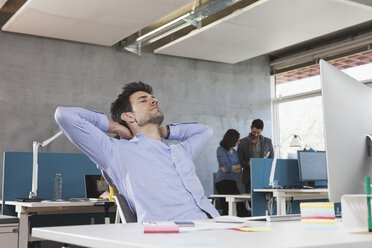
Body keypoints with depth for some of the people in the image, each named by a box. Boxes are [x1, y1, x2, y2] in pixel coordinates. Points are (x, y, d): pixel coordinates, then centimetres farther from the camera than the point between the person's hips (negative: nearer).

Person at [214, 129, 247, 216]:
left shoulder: (234, 152, 18)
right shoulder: (221, 149, -3)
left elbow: (239, 170, 10)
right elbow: (228, 166, -13)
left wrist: (227, 169, -7)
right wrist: (237, 166, 4)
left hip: (232, 181, 7)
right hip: (223, 181, -7)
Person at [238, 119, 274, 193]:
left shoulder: (268, 142, 10)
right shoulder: (242, 142, 6)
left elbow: (271, 159, 13)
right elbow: (239, 161, 4)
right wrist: (248, 163, -16)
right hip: (249, 178, -1)